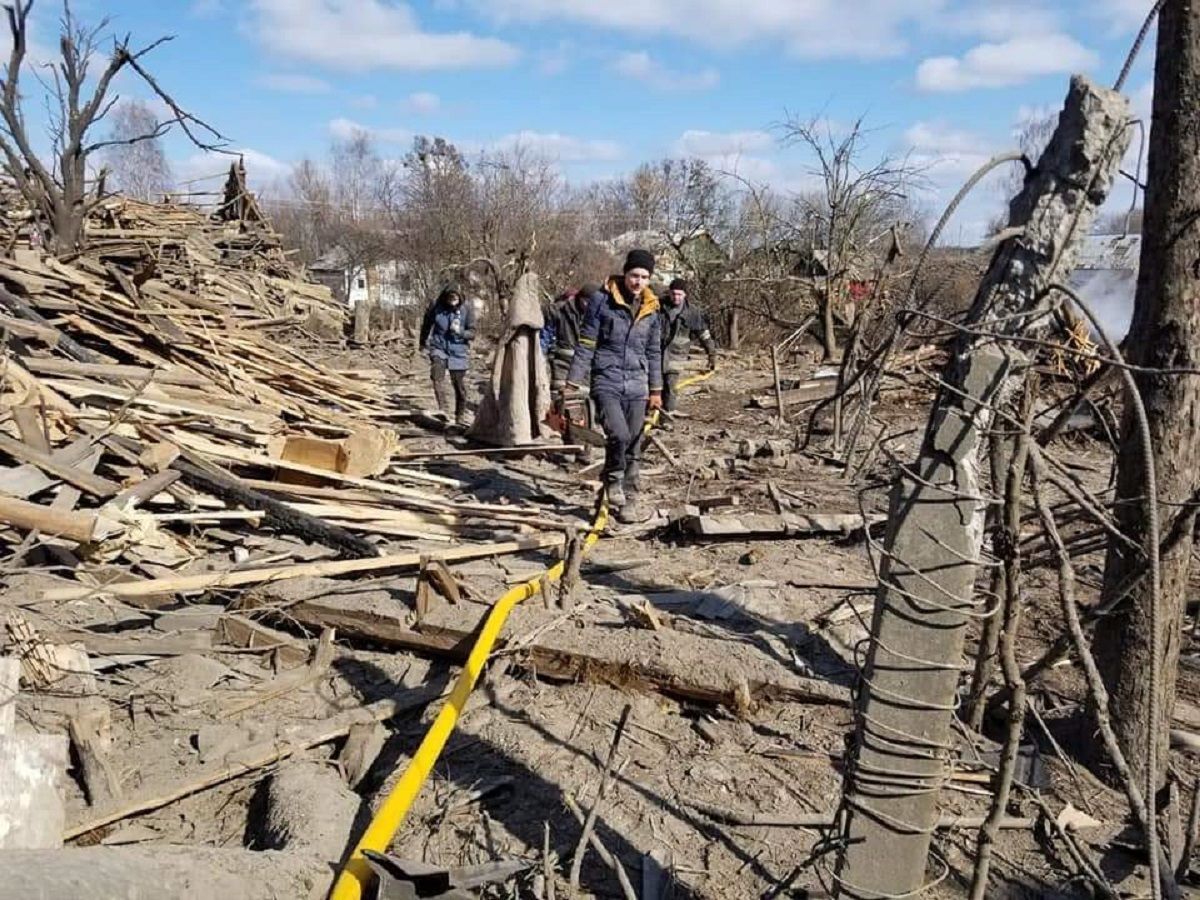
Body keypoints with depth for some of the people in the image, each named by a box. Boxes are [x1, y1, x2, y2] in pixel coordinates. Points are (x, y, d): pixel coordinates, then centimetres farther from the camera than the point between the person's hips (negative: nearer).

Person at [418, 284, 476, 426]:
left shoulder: (466, 309, -11)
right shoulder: (435, 306, -7)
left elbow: (472, 333, -6)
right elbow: (426, 325, 12)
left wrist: (460, 332, -27)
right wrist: (423, 343, 24)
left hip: (458, 350, 0)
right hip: (439, 347, 0)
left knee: (459, 385, 5)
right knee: (437, 376, -24)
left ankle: (460, 416, 24)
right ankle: (444, 410, -28)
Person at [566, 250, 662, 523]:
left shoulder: (651, 309, 9)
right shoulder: (602, 301, -5)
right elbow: (585, 345, -4)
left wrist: (656, 390, 17)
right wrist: (574, 383, -8)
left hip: (636, 387, 4)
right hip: (606, 383, -4)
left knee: (633, 448, 6)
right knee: (619, 435, -23)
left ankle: (629, 500, 19)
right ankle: (613, 481, 4)